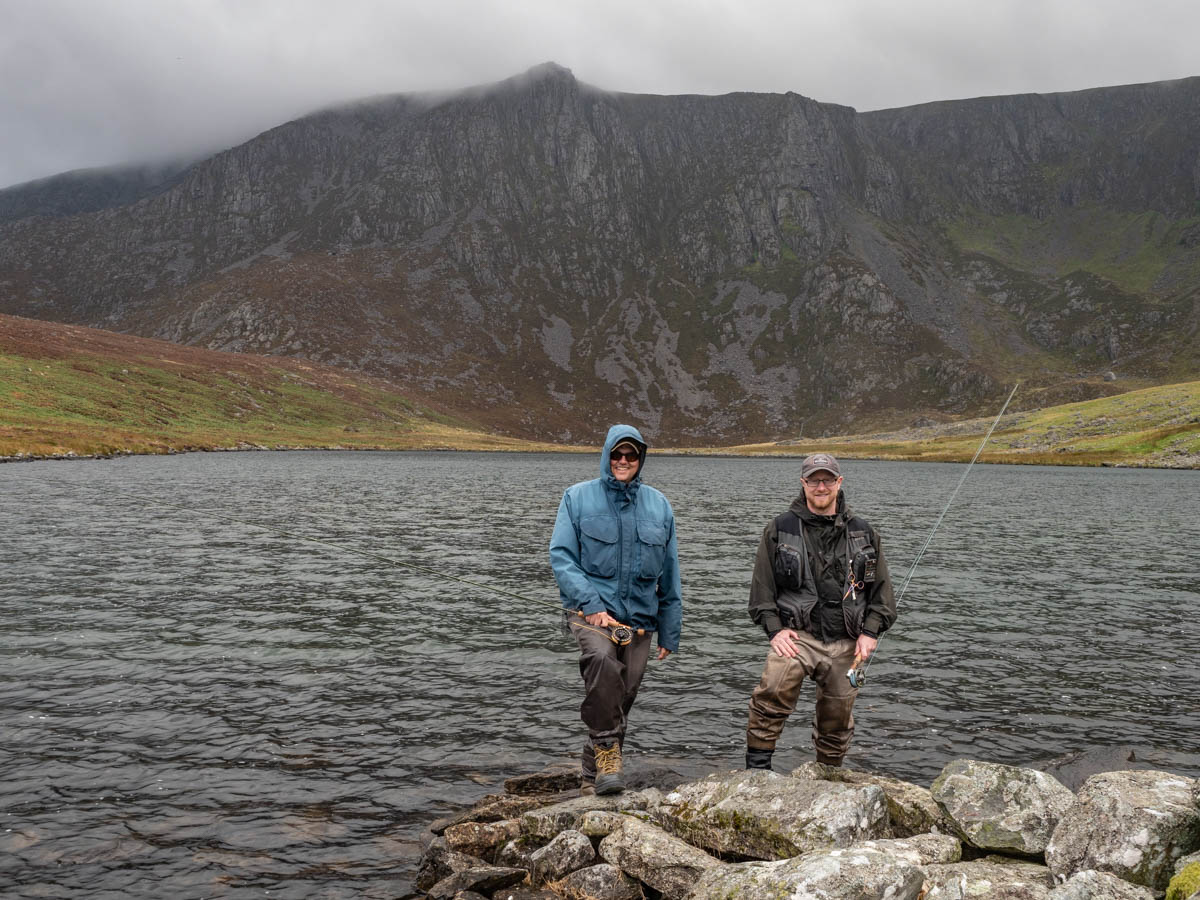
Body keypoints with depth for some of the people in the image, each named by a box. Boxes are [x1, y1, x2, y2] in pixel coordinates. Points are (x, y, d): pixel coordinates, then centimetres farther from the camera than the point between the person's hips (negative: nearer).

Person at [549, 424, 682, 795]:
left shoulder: (658, 505, 11)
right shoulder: (578, 497, 2)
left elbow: (669, 573, 15)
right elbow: (561, 556, -5)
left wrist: (669, 632, 12)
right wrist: (591, 605, -17)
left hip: (639, 615, 4)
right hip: (590, 608, -3)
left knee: (622, 696, 5)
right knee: (602, 658, -33)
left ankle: (593, 778, 22)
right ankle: (607, 749, -21)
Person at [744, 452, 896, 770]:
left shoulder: (863, 533, 11)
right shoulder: (780, 529, 5)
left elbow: (882, 588, 13)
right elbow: (762, 585, 4)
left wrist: (870, 632, 1)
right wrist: (774, 629, -8)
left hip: (845, 642, 3)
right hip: (798, 634, -3)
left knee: (837, 720, 12)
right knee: (773, 688, -30)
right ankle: (757, 765, -19)